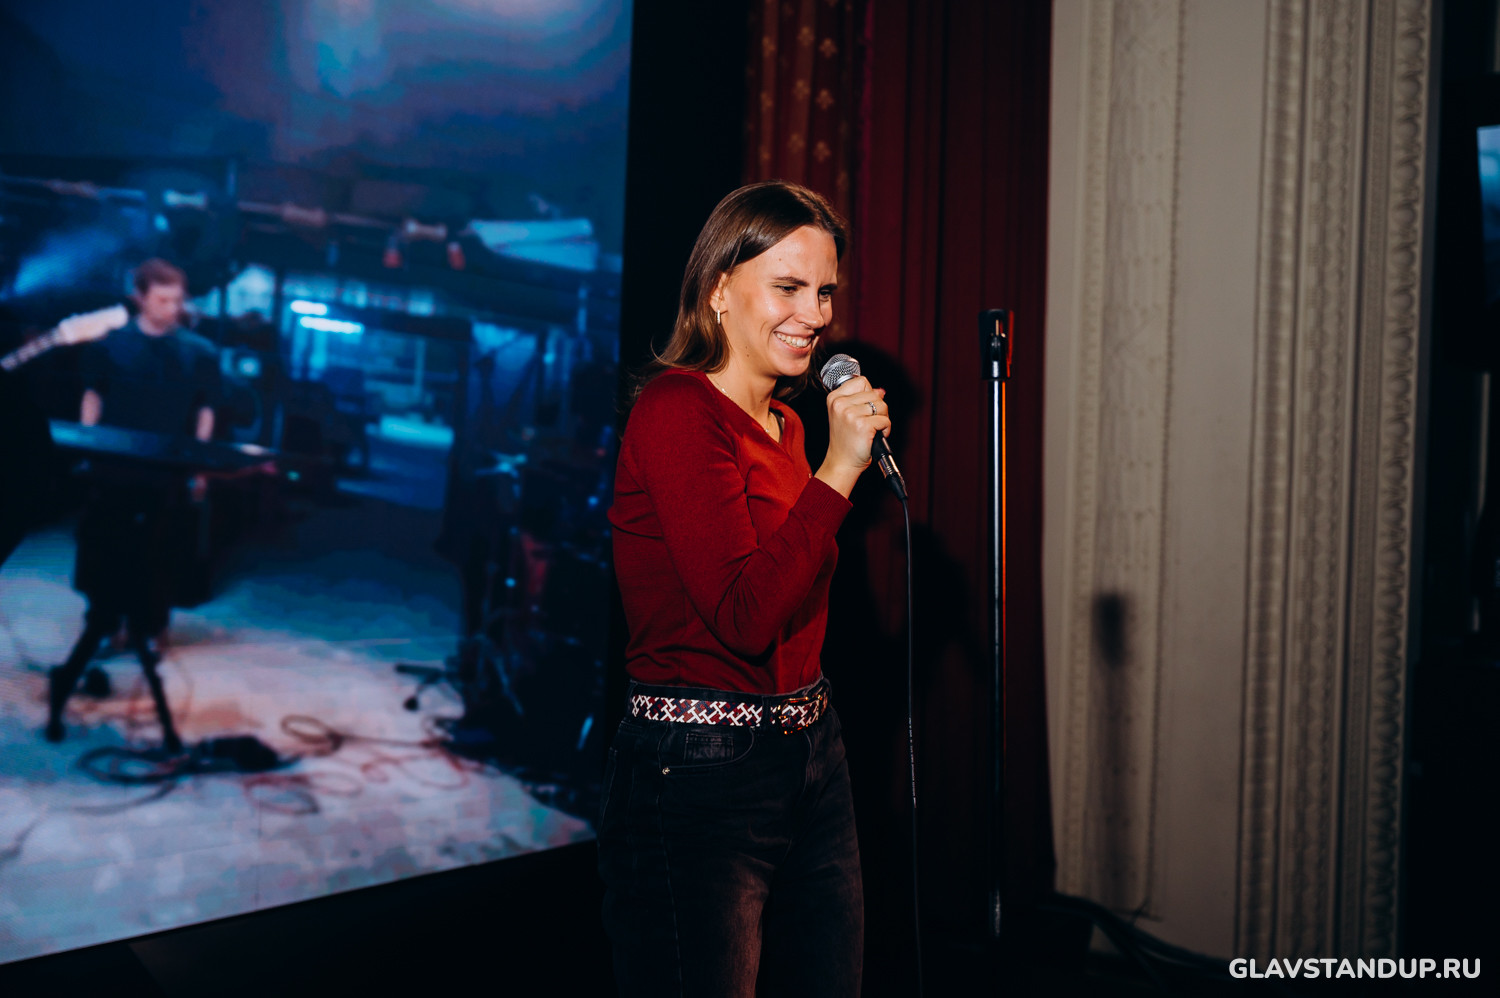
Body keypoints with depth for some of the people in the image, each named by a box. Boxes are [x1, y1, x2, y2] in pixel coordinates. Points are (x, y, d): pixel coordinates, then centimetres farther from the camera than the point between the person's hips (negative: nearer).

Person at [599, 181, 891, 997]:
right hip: (697, 776, -8)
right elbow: (744, 615, -22)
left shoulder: (784, 423, 13)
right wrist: (838, 469, -18)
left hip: (812, 760, 9)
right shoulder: (677, 409, -13)